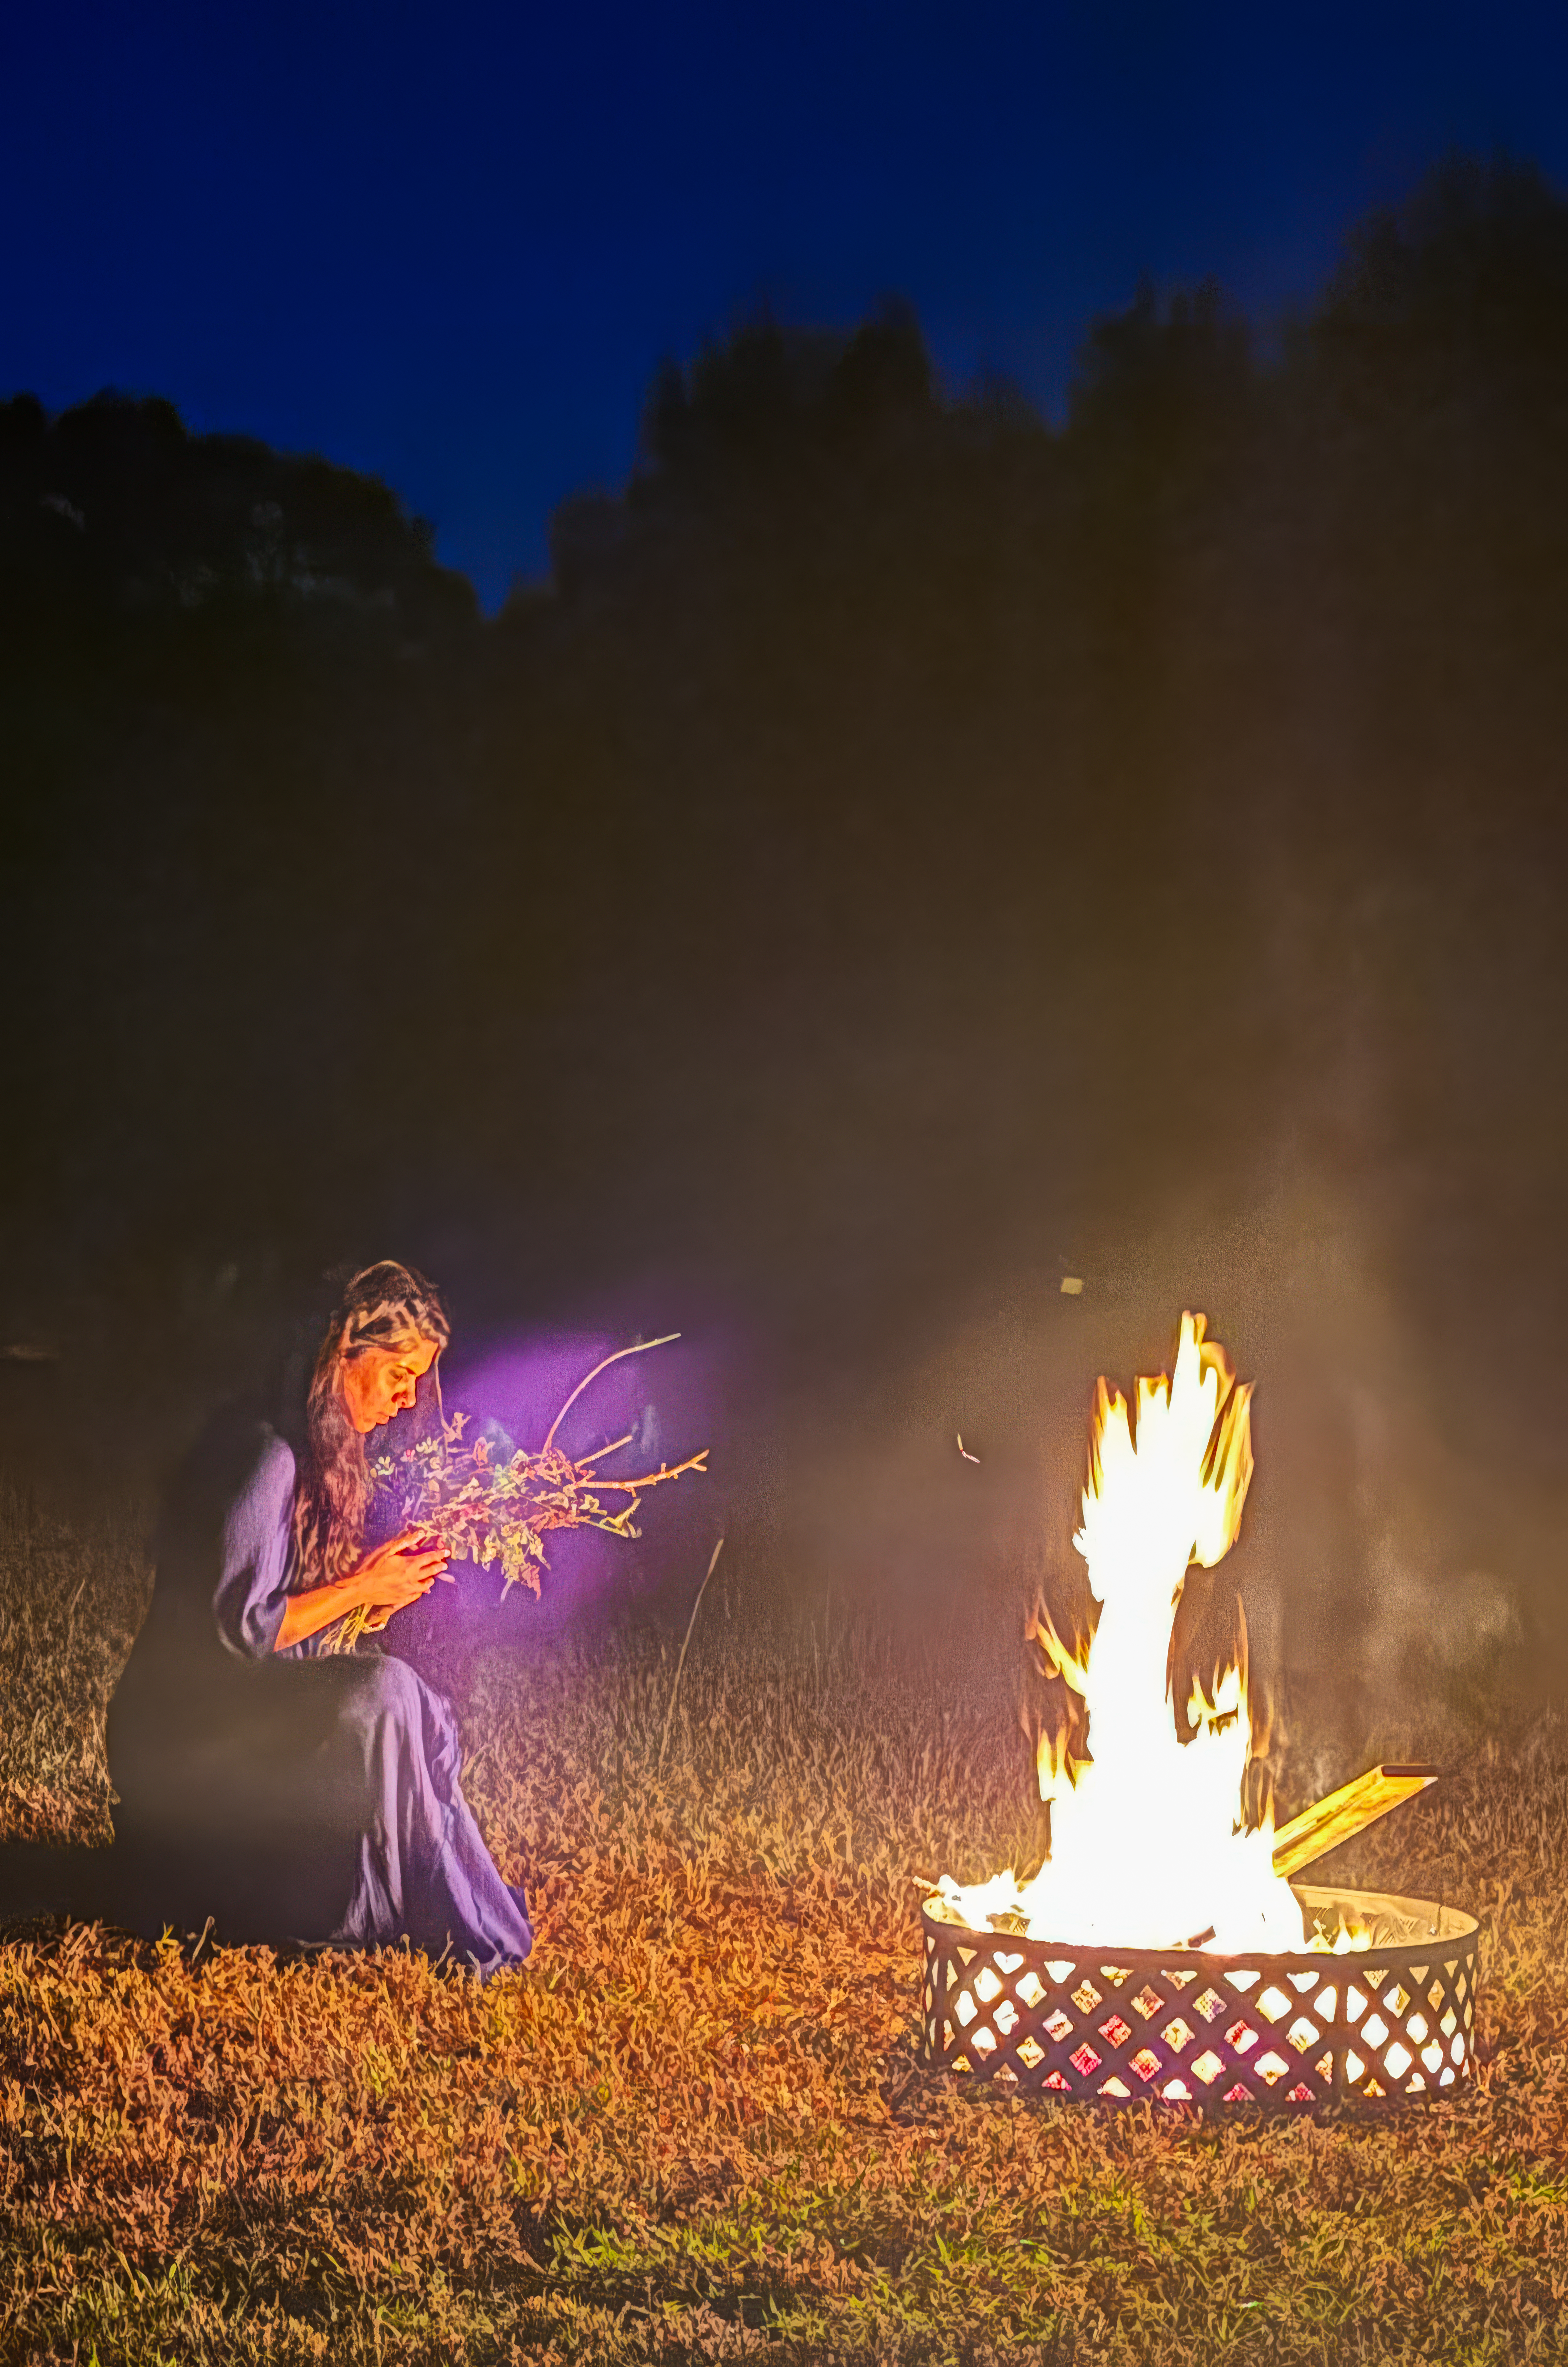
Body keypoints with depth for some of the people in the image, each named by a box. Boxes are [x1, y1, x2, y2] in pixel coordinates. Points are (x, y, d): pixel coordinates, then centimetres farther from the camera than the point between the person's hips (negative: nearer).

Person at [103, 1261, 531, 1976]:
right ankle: (461, 1936, -19)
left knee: (425, 1716, 0)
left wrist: (384, 1592, 1)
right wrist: (362, 1588, -13)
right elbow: (244, 1624, -22)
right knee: (382, 1693, -27)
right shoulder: (266, 1454, -18)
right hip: (183, 1721, -10)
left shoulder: (328, 1455, 13)